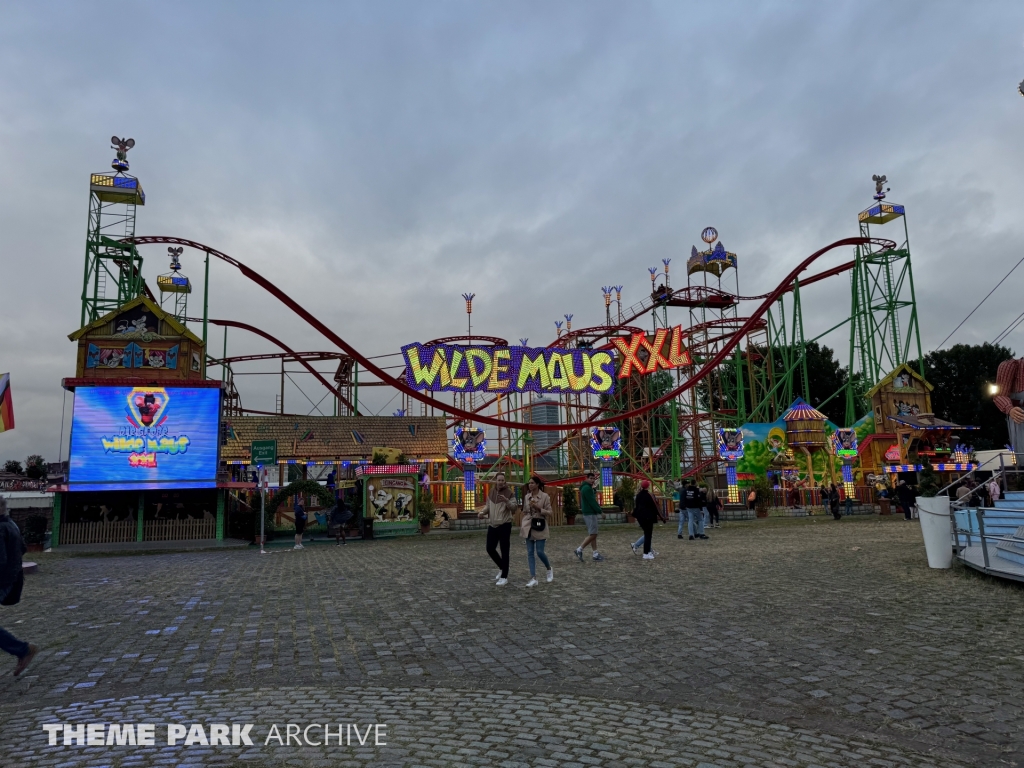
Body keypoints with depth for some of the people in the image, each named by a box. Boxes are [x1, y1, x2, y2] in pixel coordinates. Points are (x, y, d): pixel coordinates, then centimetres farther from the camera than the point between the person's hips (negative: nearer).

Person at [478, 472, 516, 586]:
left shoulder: (509, 493, -9)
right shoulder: (491, 492, 9)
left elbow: (514, 508, -18)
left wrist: (506, 501, -37)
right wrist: (482, 512, -4)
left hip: (504, 525, -6)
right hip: (492, 525, 6)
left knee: (504, 552, 0)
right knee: (490, 549, 9)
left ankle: (504, 577, 10)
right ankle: (502, 568, 31)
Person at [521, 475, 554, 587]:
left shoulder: (545, 496, -6)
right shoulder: (527, 497, 8)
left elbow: (549, 512, -6)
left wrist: (538, 508, -19)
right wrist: (522, 526, 13)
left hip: (540, 527, -4)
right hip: (528, 527, 4)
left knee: (540, 552, -6)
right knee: (530, 553, 0)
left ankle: (549, 569, 24)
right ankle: (533, 578, 3)